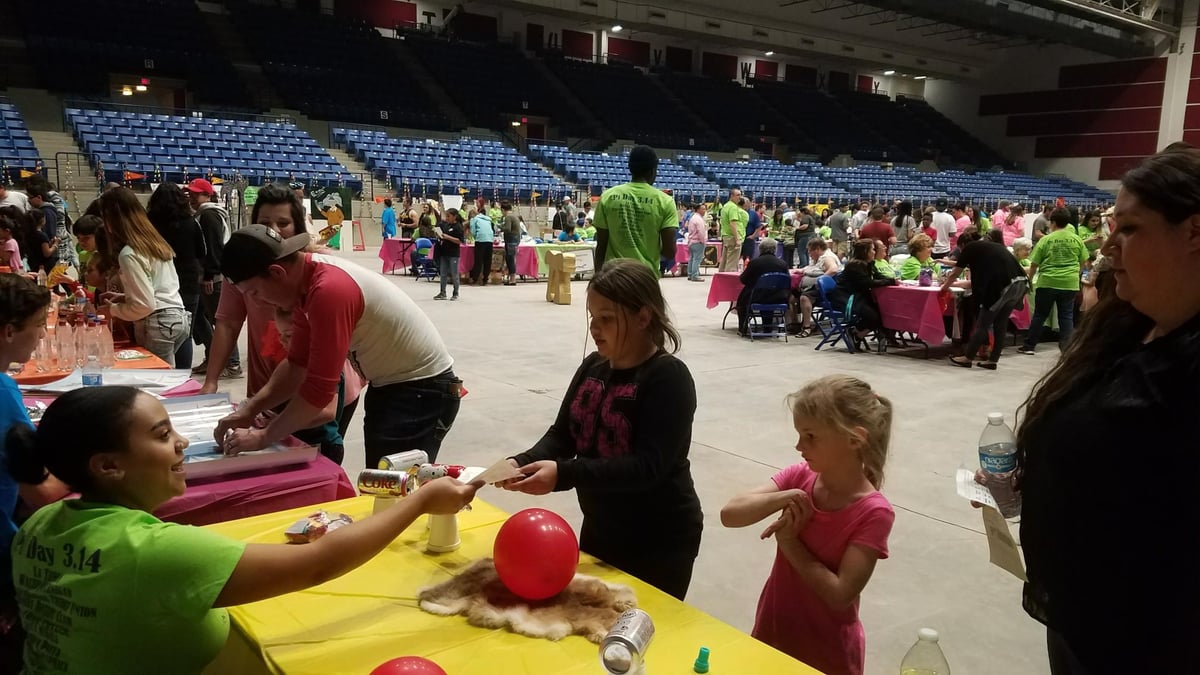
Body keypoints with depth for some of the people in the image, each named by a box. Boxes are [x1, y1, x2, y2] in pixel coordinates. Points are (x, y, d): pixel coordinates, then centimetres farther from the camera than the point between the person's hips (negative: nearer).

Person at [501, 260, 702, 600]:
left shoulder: (668, 377, -20)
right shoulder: (593, 366, 1)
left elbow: (648, 466, -28)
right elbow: (562, 435, 2)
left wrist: (563, 474, -36)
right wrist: (522, 462, -18)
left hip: (659, 542, -7)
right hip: (599, 529, 7)